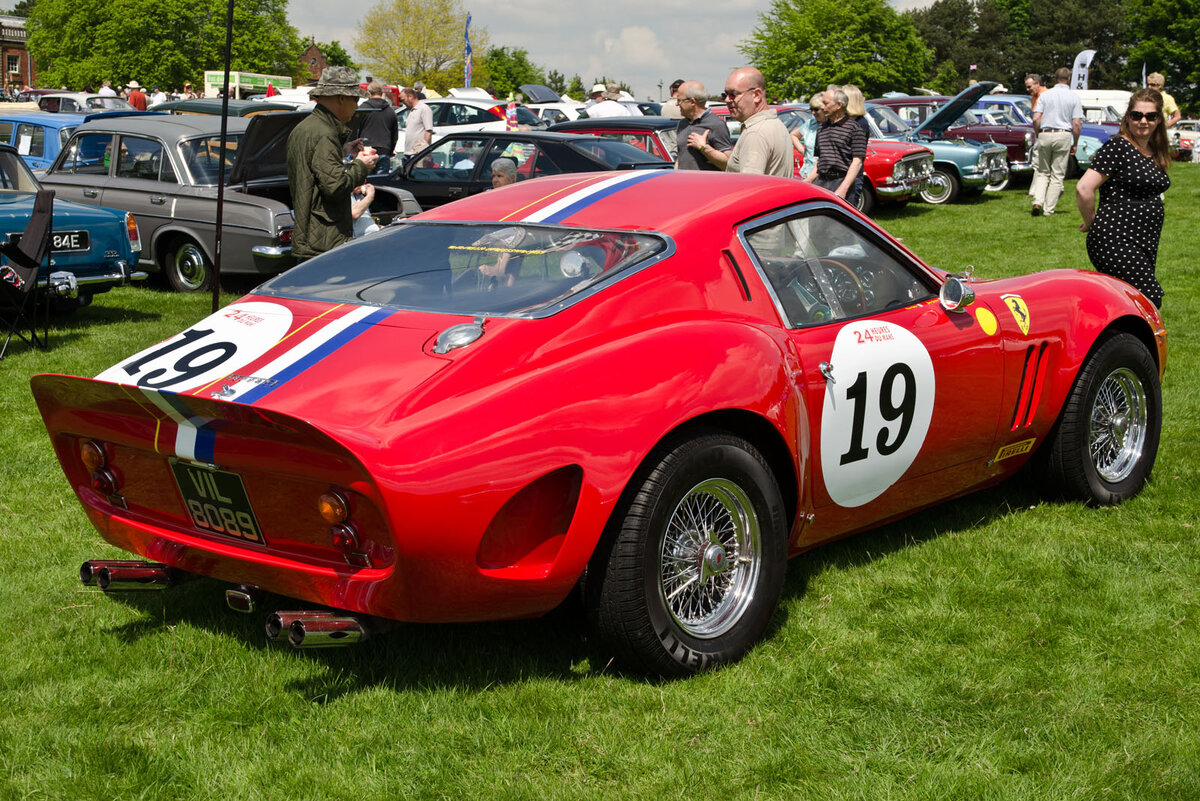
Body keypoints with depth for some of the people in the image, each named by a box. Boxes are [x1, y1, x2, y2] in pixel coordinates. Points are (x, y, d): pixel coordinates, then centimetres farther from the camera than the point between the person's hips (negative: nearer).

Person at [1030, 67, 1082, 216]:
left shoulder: (1045, 95, 5)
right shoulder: (1074, 97, 2)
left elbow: (1036, 119, -2)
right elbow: (1076, 123, -4)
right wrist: (1075, 144, 5)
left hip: (1045, 135, 2)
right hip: (1063, 136, -2)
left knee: (1043, 172, 13)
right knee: (1057, 175, 5)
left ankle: (1038, 202, -6)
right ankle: (1049, 209, 4)